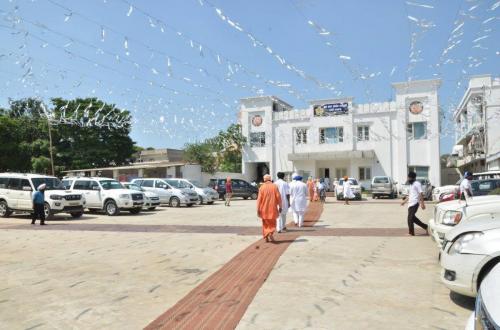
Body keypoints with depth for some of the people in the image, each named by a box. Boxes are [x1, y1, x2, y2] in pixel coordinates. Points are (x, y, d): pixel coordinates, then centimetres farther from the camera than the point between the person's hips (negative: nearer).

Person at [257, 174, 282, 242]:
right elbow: (278, 197, -5)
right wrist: (280, 207, 3)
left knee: (265, 223, 14)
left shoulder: (262, 187, -5)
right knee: (272, 222, 12)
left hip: (264, 209, 0)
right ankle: (271, 233, -12)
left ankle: (266, 237, 13)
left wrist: (258, 209, -4)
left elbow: (259, 199, -8)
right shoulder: (274, 186, -4)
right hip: (273, 208, 0)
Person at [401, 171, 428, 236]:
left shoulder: (417, 184, -8)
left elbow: (421, 194, -14)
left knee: (410, 218, -8)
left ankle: (411, 233, 0)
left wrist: (422, 203, -20)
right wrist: (404, 201, 29)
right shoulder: (411, 185, 21)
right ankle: (425, 227, 24)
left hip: (414, 203, -9)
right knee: (413, 218, 12)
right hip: (410, 204, 9)